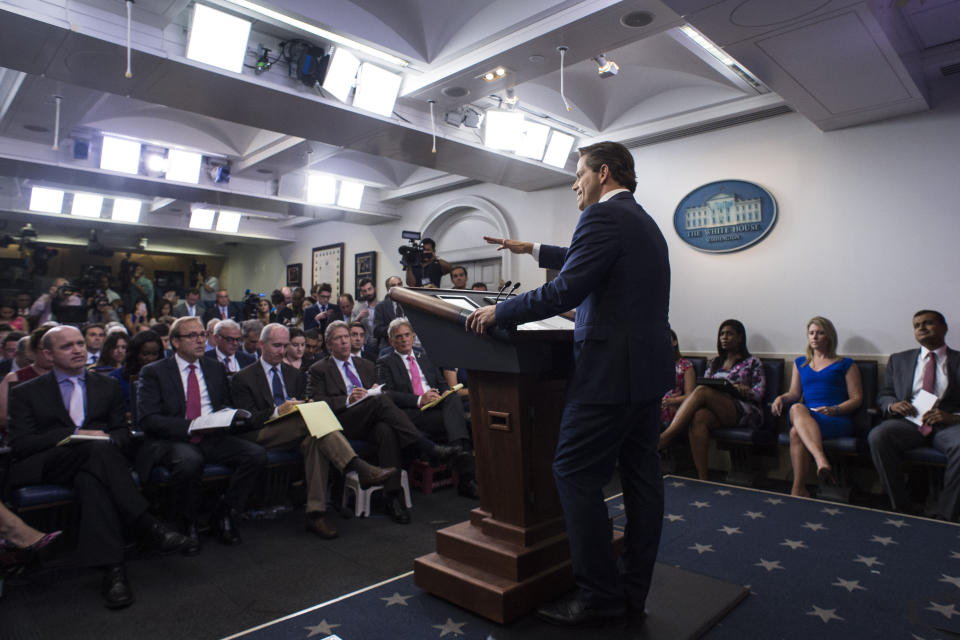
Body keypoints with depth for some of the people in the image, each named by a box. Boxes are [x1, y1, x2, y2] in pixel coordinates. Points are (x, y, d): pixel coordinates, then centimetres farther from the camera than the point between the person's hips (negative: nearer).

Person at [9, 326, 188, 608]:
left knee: (91, 479, -37)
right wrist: (75, 435, -13)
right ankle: (146, 524, -39)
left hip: (96, 457, 2)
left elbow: (122, 432, 16)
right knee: (98, 449, -36)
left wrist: (108, 439, -10)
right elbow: (19, 444, 0)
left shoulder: (108, 386, 20)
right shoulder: (26, 392, 13)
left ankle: (112, 569, -45)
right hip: (44, 467, -2)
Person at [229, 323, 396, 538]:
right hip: (263, 435, -4)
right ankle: (359, 468, -42)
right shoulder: (243, 379, 8)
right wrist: (278, 411, -21)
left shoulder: (296, 374, 23)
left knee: (315, 440, -34)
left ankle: (315, 514, -37)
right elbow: (248, 419, -4)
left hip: (297, 431, 4)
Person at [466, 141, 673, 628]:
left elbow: (565, 291, -18)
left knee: (575, 475, -2)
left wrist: (499, 312, -7)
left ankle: (601, 595, 7)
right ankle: (634, 590, 24)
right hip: (649, 368, 10)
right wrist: (534, 250, 39)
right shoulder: (643, 222, 20)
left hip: (611, 369, -10)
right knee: (640, 474, 12)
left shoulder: (603, 215, -11)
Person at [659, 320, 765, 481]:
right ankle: (702, 478, -39)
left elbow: (758, 393, 5)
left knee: (702, 391, -30)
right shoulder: (715, 362, 27)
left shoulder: (752, 362, 14)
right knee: (699, 417, -35)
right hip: (716, 411, 4)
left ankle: (665, 437, -40)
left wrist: (743, 391, -15)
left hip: (745, 411, -4)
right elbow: (705, 382, 18)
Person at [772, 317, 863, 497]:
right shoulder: (800, 363, 28)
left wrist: (835, 410, -11)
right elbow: (794, 393, 19)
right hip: (805, 415, 3)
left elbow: (857, 398, 8)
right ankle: (821, 460, -54)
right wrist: (781, 398, -6)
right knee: (797, 408, -38)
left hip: (837, 421, -3)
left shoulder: (845, 364, 18)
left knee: (796, 432, -36)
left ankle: (798, 489, -37)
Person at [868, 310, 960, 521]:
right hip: (908, 422, 2)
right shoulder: (898, 359, 22)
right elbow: (883, 395, 19)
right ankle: (903, 509, -20)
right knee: (877, 436, -31)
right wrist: (892, 405, -4)